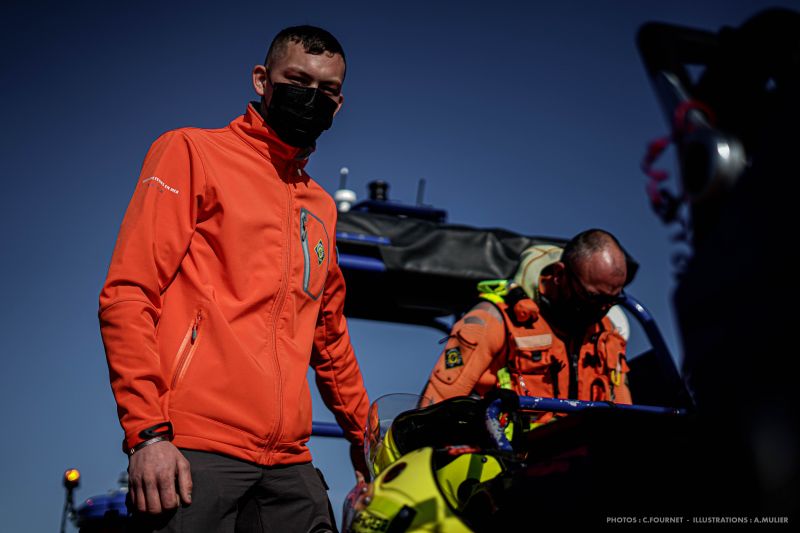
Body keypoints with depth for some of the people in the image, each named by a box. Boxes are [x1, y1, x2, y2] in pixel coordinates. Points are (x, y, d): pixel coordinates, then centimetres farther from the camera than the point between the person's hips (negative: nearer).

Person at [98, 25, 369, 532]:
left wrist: (366, 439, 27)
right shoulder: (193, 152, 3)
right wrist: (147, 431, -14)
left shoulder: (321, 207, 21)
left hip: (288, 463, 6)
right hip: (193, 452, -6)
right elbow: (127, 294, -6)